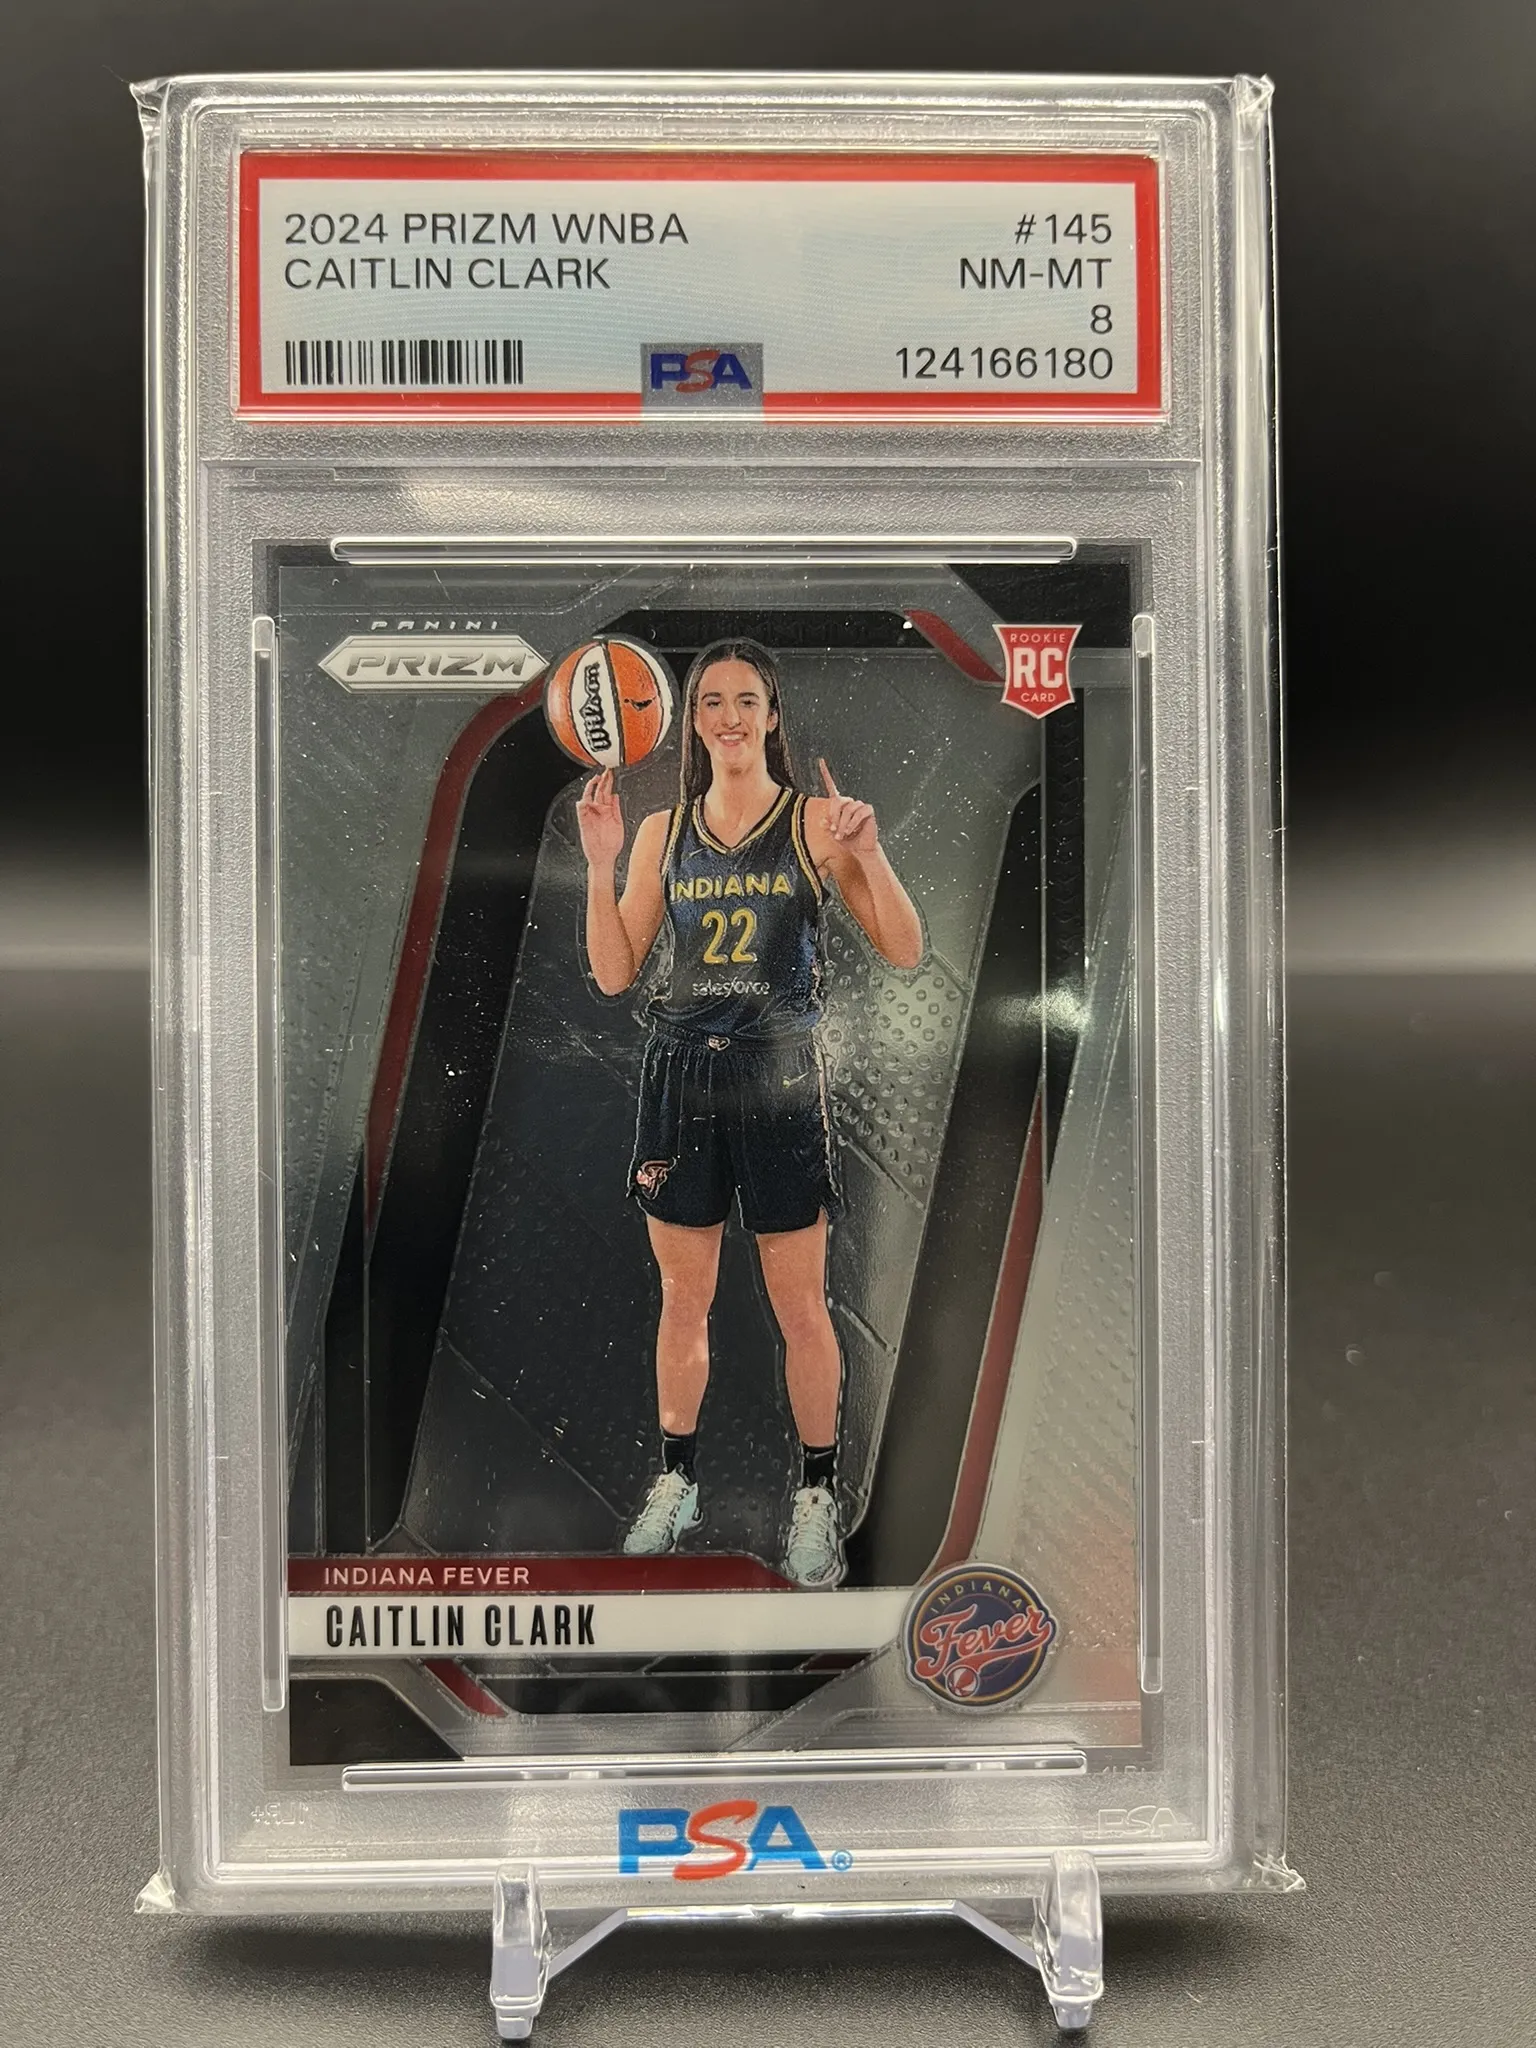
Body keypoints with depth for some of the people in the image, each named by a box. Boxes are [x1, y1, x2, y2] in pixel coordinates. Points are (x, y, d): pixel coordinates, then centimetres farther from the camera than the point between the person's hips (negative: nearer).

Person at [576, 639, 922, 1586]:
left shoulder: (817, 821, -2)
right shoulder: (663, 832, 8)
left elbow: (906, 952, -6)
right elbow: (615, 974, 6)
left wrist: (870, 853, -20)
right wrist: (600, 865, -4)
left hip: (781, 1079, -3)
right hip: (682, 1077, 3)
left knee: (801, 1308, 4)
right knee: (684, 1297, 13)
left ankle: (818, 1493, 21)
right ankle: (677, 1481, 30)